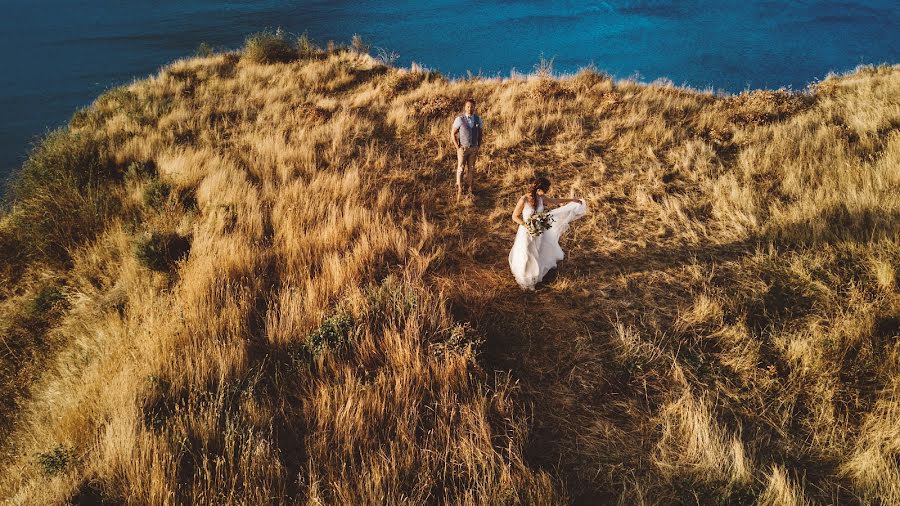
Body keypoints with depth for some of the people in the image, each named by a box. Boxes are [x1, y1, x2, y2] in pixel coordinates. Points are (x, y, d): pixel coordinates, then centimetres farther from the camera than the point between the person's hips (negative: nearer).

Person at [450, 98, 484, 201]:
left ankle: (471, 191, 21)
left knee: (471, 169, 9)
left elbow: (481, 133, 9)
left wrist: (478, 147, 2)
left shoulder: (478, 119, -5)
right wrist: (458, 148, -12)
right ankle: (459, 192, 10)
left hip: (473, 149, 3)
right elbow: (453, 134, -8)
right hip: (462, 148, -3)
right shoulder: (459, 119, -16)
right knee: (461, 169, 0)